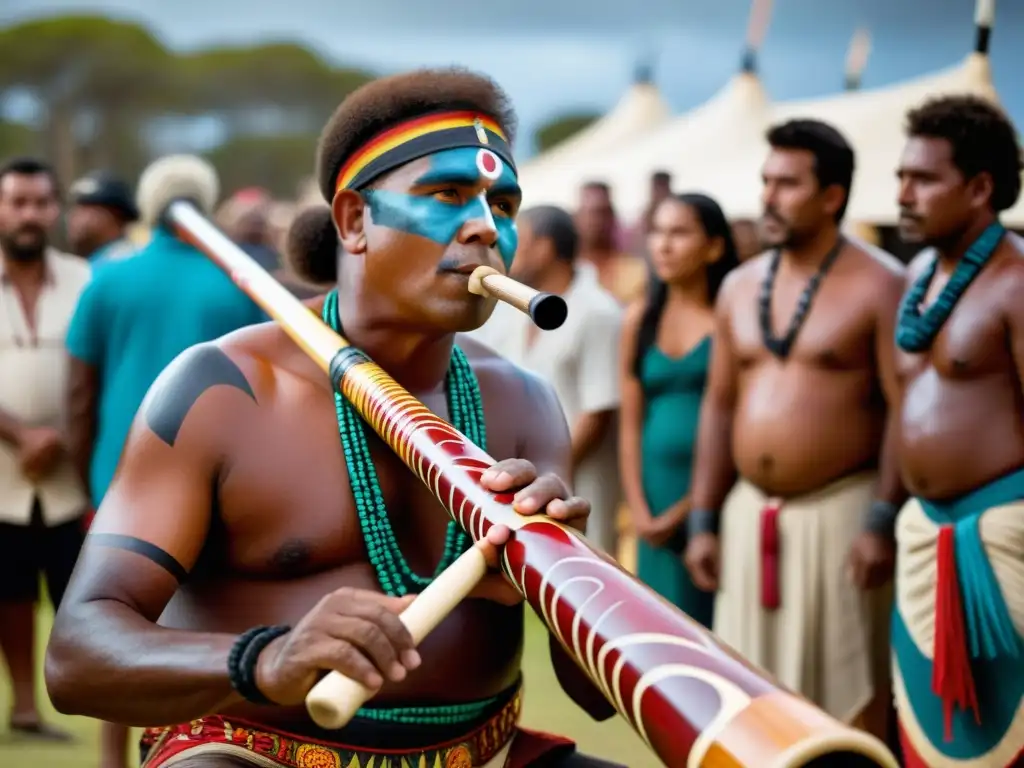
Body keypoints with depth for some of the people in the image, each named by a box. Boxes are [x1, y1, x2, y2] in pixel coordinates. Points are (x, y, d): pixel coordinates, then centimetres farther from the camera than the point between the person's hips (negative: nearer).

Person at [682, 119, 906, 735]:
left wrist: (884, 522, -19)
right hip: (749, 515, 6)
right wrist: (703, 521, 9)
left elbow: (905, 410, -12)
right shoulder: (741, 286, 11)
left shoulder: (879, 284, -7)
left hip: (838, 512, -6)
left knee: (851, 697, 0)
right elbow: (719, 405, 13)